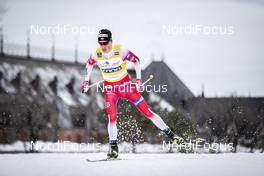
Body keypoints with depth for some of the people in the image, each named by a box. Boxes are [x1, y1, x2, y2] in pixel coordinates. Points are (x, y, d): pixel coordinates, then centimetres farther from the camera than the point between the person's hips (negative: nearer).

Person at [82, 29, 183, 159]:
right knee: (112, 118, -16)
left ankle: (170, 135, 2)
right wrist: (86, 80, 11)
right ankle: (113, 148, -2)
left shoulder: (120, 51, -19)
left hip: (125, 85, -2)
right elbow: (89, 64, 13)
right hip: (110, 88, 2)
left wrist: (138, 79, -10)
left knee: (146, 111, -4)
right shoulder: (96, 54, -10)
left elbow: (136, 60, -5)